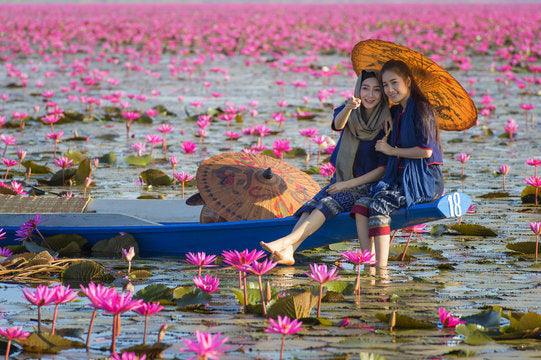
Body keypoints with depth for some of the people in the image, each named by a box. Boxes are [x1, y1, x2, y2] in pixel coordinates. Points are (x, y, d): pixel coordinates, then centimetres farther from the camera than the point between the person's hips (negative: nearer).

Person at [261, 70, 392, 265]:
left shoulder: (386, 124, -7)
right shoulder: (348, 113, 4)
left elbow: (384, 168, -8)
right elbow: (338, 125, -21)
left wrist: (347, 184, -14)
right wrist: (348, 108, -45)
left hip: (367, 185, -4)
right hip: (340, 181, 4)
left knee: (328, 203, -30)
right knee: (311, 205, -24)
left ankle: (285, 242, -47)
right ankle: (287, 252, -46)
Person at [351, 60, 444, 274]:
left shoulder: (420, 108, -9)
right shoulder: (396, 112, 17)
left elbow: (426, 151, -17)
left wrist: (392, 151, -8)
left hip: (423, 180, -8)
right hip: (400, 177, 8)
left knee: (379, 206, -26)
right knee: (362, 205, -12)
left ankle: (381, 270, -30)